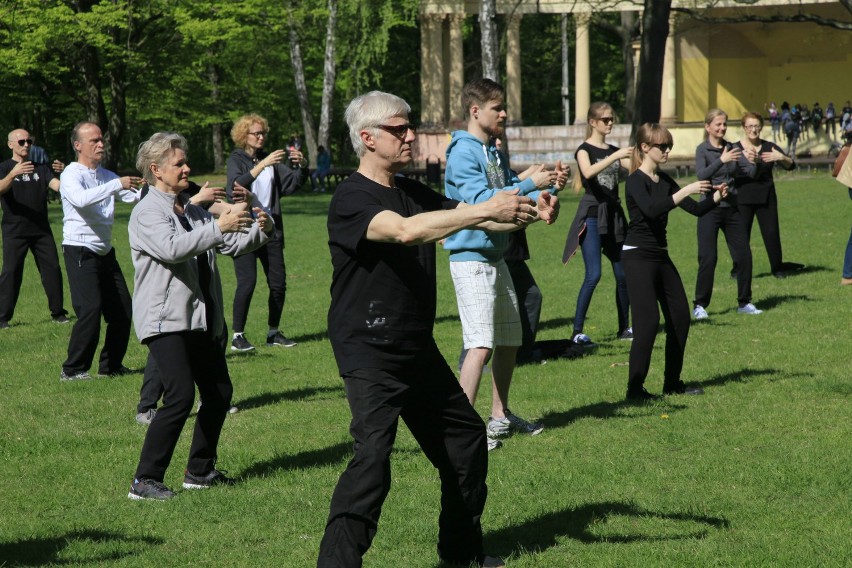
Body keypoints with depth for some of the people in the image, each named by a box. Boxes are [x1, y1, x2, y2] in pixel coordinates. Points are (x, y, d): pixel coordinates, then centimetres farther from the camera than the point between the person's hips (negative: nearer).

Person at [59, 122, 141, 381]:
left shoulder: (106, 176, 14)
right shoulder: (72, 174, -10)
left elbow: (133, 196, 6)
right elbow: (81, 199, -31)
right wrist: (117, 184, -33)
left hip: (105, 253, 8)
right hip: (80, 252, -8)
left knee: (122, 310, 7)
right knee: (90, 310, -17)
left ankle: (111, 365, 20)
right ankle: (72, 370, -8)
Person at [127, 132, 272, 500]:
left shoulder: (192, 211, 18)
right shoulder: (147, 213, -9)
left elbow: (231, 244, 18)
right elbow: (171, 249, -28)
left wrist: (259, 231, -2)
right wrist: (219, 227, -33)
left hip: (200, 318, 9)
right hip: (165, 320, -9)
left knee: (219, 392, 10)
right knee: (181, 396, -18)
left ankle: (199, 471, 23)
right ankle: (145, 480, -13)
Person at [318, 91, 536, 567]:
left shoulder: (412, 192, 10)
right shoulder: (352, 199, -16)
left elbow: (474, 219, 8)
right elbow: (404, 230, -34)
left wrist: (524, 212, -13)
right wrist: (487, 210, -35)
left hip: (419, 349, 9)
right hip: (371, 354, -9)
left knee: (465, 436, 18)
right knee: (374, 455, -23)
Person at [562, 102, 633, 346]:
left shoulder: (614, 151, 14)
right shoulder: (584, 149, -5)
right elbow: (588, 172, -26)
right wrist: (616, 156, -32)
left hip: (614, 216, 7)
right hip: (592, 214, -7)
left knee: (623, 274, 7)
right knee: (593, 275, -15)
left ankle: (624, 328, 19)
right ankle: (577, 331, -11)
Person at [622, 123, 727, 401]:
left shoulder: (664, 181, 12)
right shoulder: (636, 181, -12)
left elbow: (696, 210, 11)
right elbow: (651, 210, -31)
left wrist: (715, 198, -8)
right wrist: (685, 191, -33)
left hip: (661, 257, 9)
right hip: (638, 256, -9)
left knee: (680, 317, 8)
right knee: (648, 320, -15)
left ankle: (673, 382, 18)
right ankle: (635, 387, -10)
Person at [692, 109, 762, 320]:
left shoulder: (731, 148, 9)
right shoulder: (703, 149, -4)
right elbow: (701, 174, -21)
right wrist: (721, 160, -33)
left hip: (732, 208, 5)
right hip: (711, 208, -5)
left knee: (744, 255, 3)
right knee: (708, 258, -7)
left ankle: (744, 302, 15)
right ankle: (700, 305, 2)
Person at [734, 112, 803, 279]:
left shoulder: (769, 147, 7)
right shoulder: (736, 149, -1)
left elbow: (791, 165, 4)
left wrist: (782, 157, -18)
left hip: (766, 197, 2)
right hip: (743, 198, -2)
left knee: (772, 233, 3)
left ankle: (777, 268, 16)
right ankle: (738, 271, 7)